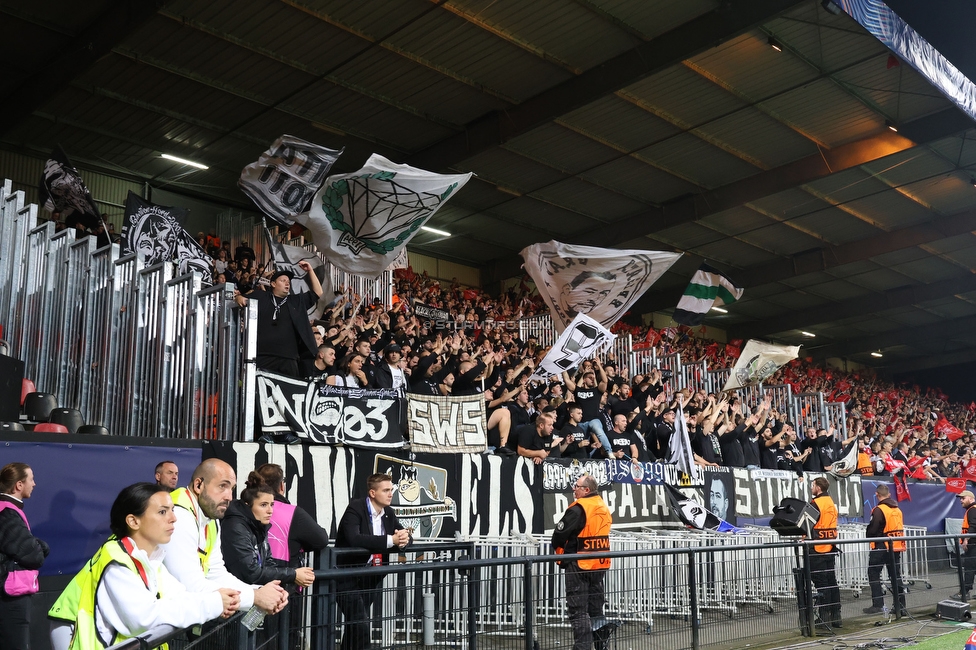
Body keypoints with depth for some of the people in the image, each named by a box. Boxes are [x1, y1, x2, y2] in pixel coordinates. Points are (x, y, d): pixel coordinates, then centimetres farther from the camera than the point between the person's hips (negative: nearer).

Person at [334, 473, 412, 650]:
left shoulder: (388, 513, 5)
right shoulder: (355, 508, -18)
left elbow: (404, 533, 10)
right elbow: (354, 539, -33)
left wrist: (404, 538, -16)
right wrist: (391, 540, -33)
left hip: (369, 576, 7)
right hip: (347, 576, -7)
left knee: (355, 622, 16)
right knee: (361, 623, -14)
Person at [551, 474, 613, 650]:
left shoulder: (579, 508, -17)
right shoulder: (604, 508, 8)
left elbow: (559, 534, -14)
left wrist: (559, 547, 7)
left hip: (579, 565, -8)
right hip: (599, 565, 8)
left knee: (578, 610, -3)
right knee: (596, 608, 16)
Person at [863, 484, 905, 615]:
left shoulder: (879, 510, -15)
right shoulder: (898, 510, 10)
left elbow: (872, 530, -16)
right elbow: (900, 529, 15)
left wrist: (869, 536, 3)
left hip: (882, 547, -7)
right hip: (897, 547, 7)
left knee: (873, 574, 1)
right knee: (896, 576, 12)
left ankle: (878, 605, -3)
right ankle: (900, 606, 14)